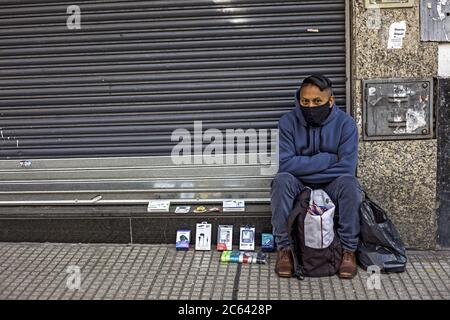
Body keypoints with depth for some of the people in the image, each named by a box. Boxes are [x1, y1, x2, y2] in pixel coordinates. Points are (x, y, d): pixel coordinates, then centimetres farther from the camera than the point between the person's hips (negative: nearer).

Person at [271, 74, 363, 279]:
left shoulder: (345, 123, -9)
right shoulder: (288, 122, -8)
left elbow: (347, 168, -19)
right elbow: (285, 164, -19)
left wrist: (303, 167, -19)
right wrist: (328, 159, -20)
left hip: (332, 186, 0)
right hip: (297, 186, 1)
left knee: (349, 183, -32)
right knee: (281, 181, -31)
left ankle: (349, 250, -17)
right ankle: (284, 248, -20)